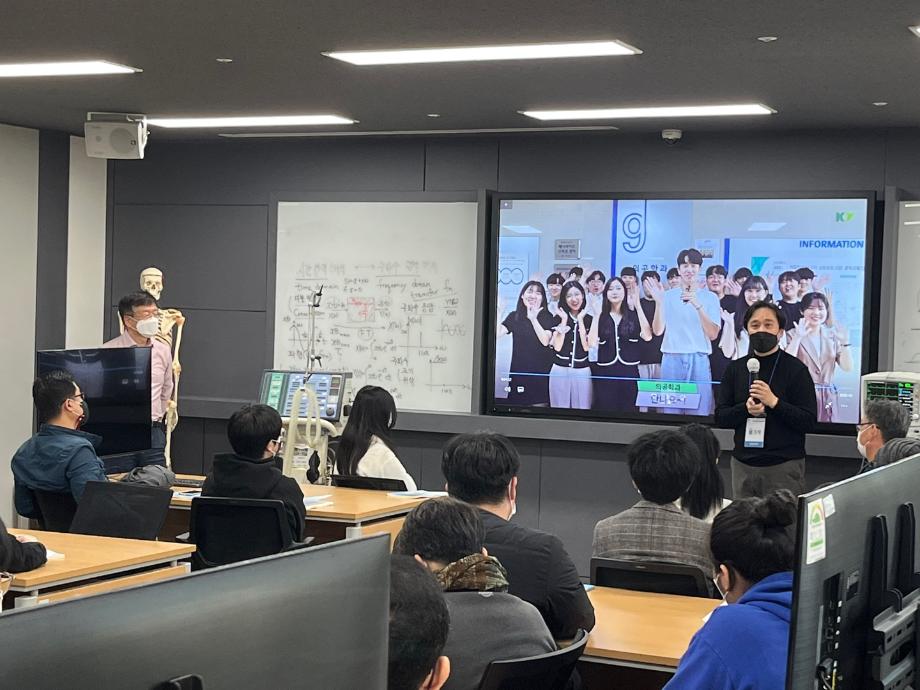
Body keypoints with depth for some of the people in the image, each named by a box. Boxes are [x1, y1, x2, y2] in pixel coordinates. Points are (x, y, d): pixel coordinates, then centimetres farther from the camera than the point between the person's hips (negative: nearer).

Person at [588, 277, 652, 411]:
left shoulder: (633, 315, 5)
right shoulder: (600, 316, 5)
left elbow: (647, 337, -13)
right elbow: (592, 343, -8)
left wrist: (638, 306, -12)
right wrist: (597, 313, -11)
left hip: (629, 372, 0)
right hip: (605, 372, 0)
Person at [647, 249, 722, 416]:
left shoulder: (709, 297, 6)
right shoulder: (668, 296, 8)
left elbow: (713, 334, -3)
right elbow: (657, 330, 2)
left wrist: (698, 306, -14)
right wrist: (659, 303, -11)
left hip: (699, 360, -1)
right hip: (672, 359, 1)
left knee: (698, 412, -4)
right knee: (670, 411, 1)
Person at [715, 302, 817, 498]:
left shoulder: (796, 369, -3)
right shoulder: (735, 369, 9)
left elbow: (809, 421, -8)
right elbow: (720, 417, 7)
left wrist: (774, 402, -20)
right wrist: (745, 409, -12)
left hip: (784, 466, -3)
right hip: (742, 465, 4)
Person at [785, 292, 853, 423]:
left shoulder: (832, 336, 12)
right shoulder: (793, 335, 2)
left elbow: (847, 367, 4)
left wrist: (844, 342, -10)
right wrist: (798, 338, -22)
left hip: (828, 397, 3)